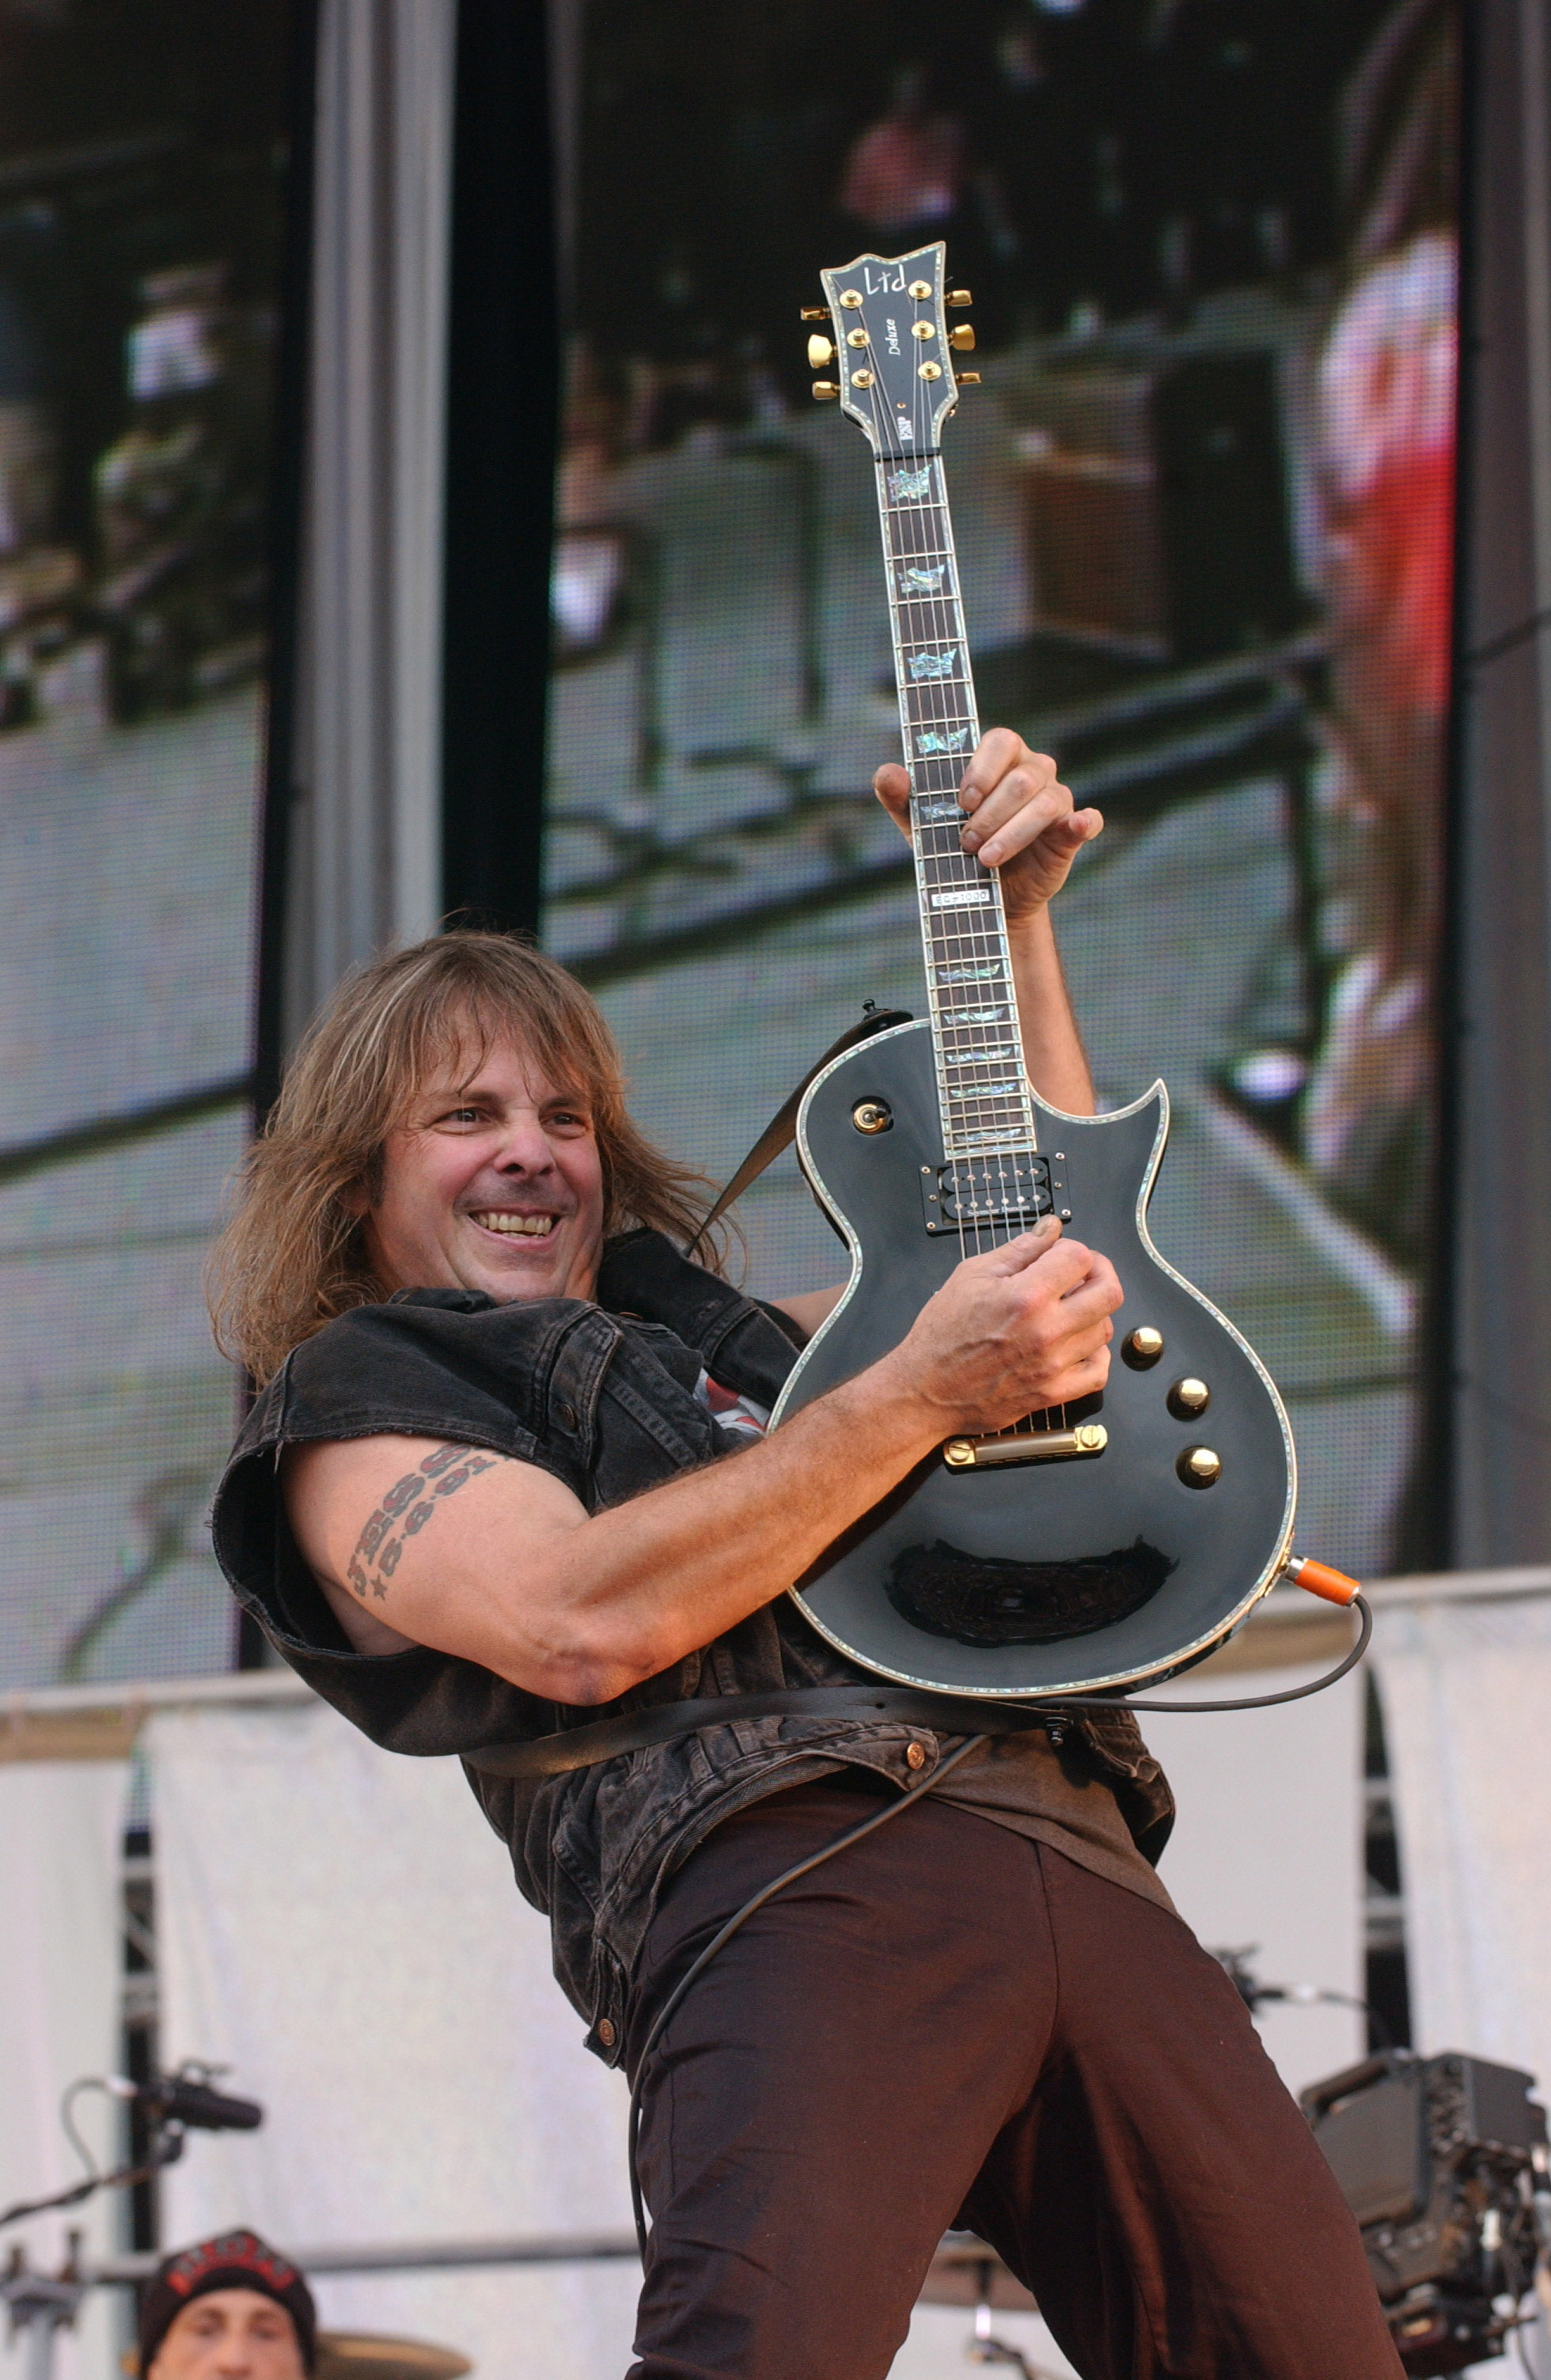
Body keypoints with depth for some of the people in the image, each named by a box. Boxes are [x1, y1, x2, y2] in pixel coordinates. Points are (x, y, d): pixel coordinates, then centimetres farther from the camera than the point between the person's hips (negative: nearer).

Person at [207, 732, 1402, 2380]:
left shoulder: (700, 1327, 35)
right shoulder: (353, 1399, 14)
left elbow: (1045, 1229, 45)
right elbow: (581, 1622, -7)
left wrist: (1012, 918, 33)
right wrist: (927, 1391, -5)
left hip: (1076, 1858, 7)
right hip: (795, 1864, -7)